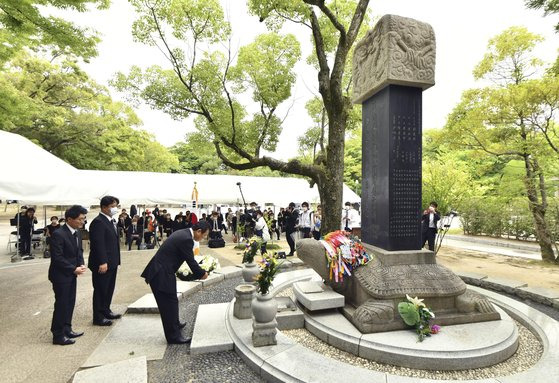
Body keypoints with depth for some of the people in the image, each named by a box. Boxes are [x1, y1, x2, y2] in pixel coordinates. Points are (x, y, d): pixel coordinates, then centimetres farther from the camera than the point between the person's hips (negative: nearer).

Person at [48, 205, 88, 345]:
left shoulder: (77, 232, 3)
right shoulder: (58, 234, -22)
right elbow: (57, 258, -22)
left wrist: (81, 264, -3)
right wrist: (74, 269, -20)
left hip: (71, 274, 8)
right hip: (61, 275, -8)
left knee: (70, 303, 16)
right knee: (61, 304, 2)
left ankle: (66, 329, 30)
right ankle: (58, 335, 17)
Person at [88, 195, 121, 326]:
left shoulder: (111, 221, 13)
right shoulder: (98, 222, -17)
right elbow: (98, 244, -22)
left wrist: (115, 260, 15)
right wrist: (102, 262, -25)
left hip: (112, 262, 9)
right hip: (102, 263, -9)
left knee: (109, 289, 19)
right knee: (100, 290, 3)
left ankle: (106, 311, 34)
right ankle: (98, 317, 16)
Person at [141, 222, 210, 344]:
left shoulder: (183, 233, 7)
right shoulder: (186, 239, -23)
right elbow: (190, 261, -16)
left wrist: (198, 272, 19)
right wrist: (202, 274, 0)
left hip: (160, 270, 10)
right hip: (161, 274, -10)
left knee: (171, 301, 24)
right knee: (169, 303, 2)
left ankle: (175, 324, 42)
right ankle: (173, 336, 16)